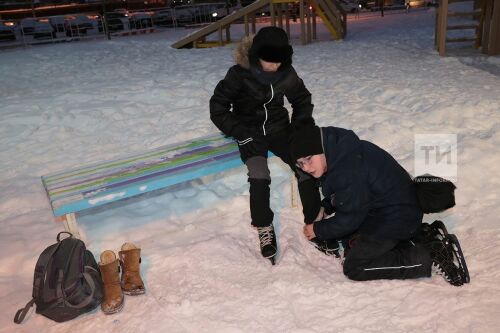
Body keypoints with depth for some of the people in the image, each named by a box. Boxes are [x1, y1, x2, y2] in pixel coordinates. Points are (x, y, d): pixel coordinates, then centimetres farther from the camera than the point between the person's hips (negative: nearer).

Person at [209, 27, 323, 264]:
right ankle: (264, 227, -8)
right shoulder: (239, 74, -16)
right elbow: (218, 109, -11)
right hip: (250, 132, -3)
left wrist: (300, 127, -2)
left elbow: (302, 99, 12)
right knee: (259, 176, -28)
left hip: (279, 128, 3)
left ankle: (314, 222, -5)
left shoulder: (287, 73, -6)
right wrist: (242, 134, -18)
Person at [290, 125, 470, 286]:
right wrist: (326, 208, 6)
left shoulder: (348, 169, -29)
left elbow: (349, 218, -20)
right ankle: (422, 235, 13)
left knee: (354, 267, -8)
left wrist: (318, 229, -7)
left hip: (398, 216, -10)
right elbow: (345, 198, 19)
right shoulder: (337, 156, 1)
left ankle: (433, 255, -10)